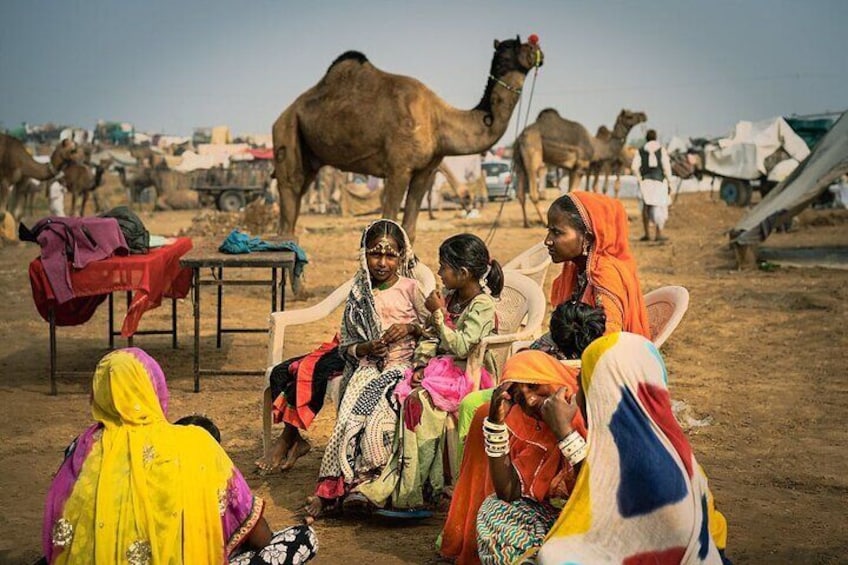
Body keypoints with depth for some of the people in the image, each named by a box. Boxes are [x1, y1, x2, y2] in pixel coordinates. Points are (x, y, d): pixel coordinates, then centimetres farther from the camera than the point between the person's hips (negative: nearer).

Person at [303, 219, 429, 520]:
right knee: (349, 418, -26)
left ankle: (330, 490, -19)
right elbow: (345, 345, 13)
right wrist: (366, 348, -8)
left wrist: (410, 328, -10)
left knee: (376, 418, -29)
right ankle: (329, 489, -23)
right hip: (367, 368, 2)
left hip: (402, 366, -2)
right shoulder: (359, 295, 11)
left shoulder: (411, 288, 4)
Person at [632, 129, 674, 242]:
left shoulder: (640, 151, 3)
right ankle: (659, 234, -2)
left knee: (646, 207, 11)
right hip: (660, 181, -1)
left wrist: (640, 179, 2)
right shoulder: (662, 150, 0)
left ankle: (647, 234, 8)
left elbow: (634, 167, -8)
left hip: (645, 181, 2)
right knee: (661, 208, 4)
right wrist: (669, 183, -2)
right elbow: (666, 167, -6)